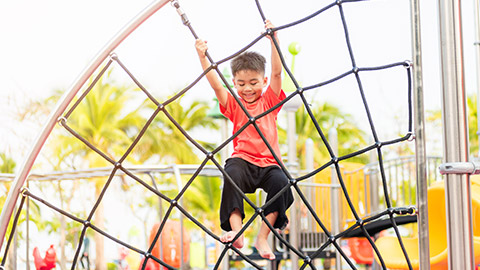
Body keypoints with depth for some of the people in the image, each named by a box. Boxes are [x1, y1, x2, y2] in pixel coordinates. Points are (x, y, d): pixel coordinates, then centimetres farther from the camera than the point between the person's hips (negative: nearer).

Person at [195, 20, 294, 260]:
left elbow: (277, 72, -2)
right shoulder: (233, 105, 12)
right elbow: (215, 84, -3)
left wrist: (273, 40, -15)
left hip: (268, 162, 0)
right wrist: (202, 57, -17)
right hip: (243, 160, 0)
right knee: (232, 174, -35)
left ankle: (262, 238, -23)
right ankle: (236, 231, -40)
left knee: (281, 182, -31)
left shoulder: (269, 100, 11)